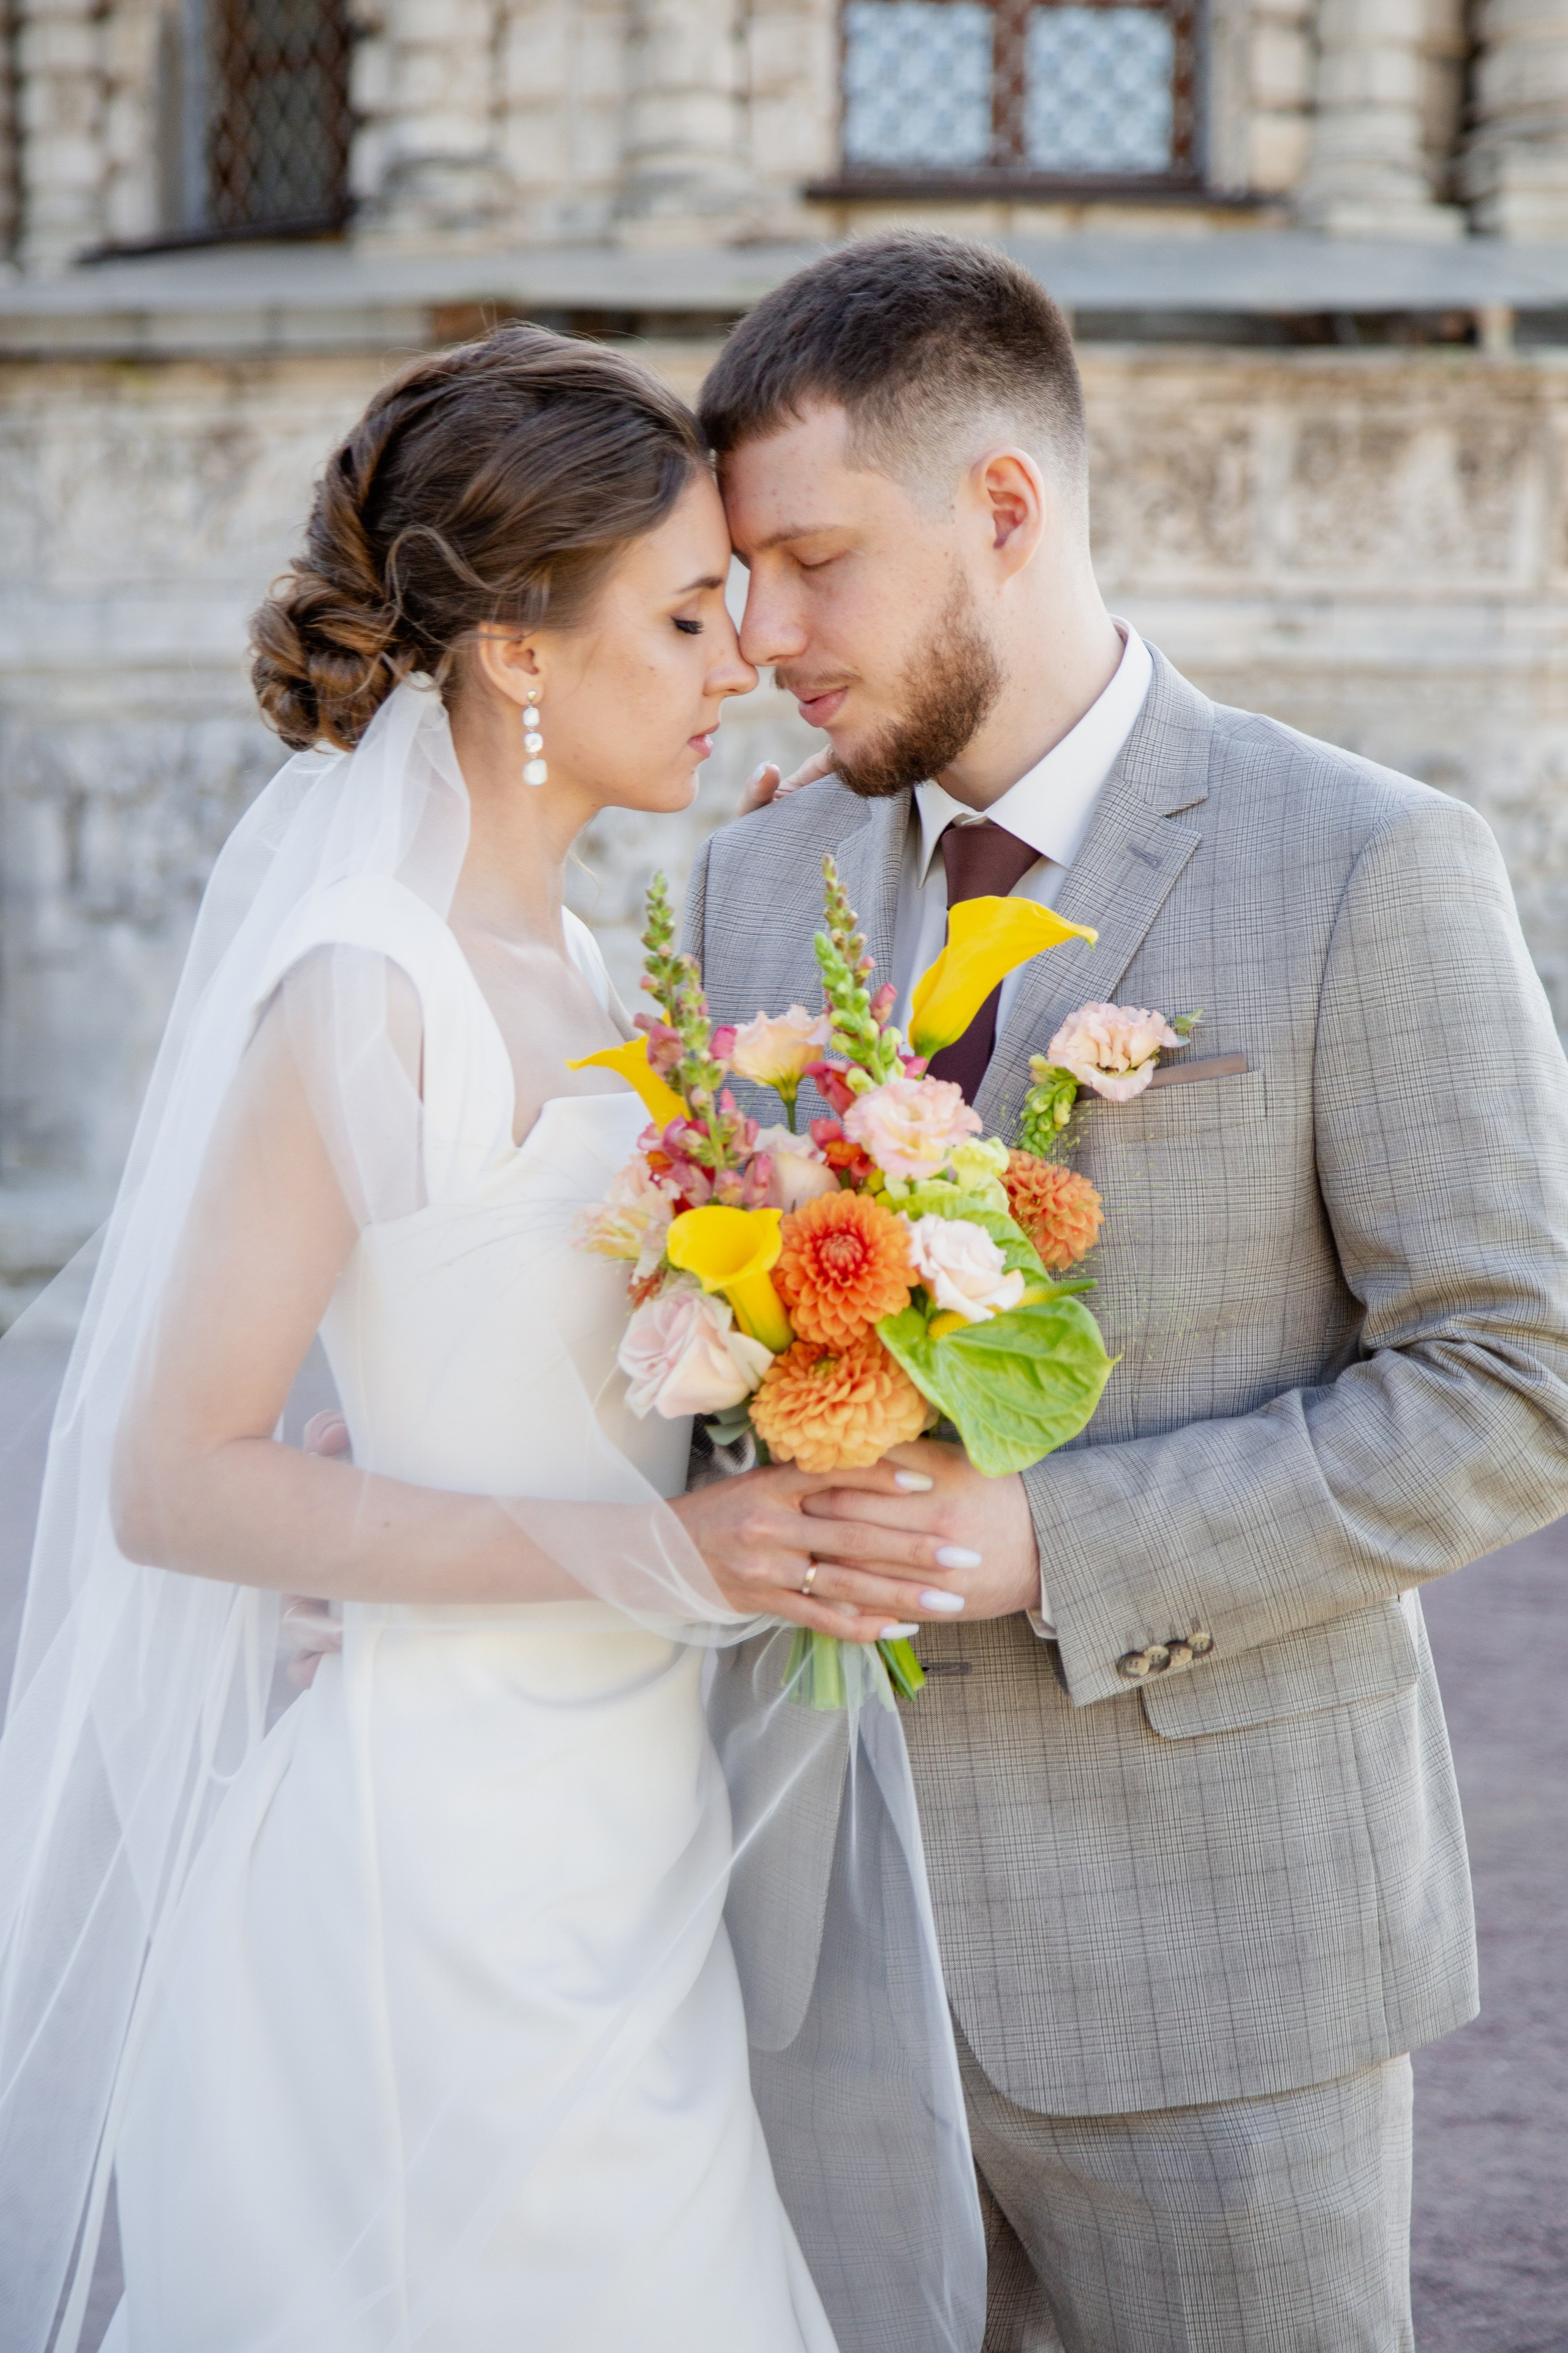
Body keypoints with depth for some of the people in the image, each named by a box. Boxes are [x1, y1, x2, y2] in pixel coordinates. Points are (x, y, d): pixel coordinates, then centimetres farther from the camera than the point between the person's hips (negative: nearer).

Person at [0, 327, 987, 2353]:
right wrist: (652, 1554, -22)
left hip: (620, 1840, 9)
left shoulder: (571, 966, 9)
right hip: (455, 1868, -8)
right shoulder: (367, 995, -17)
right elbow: (175, 1480, -18)